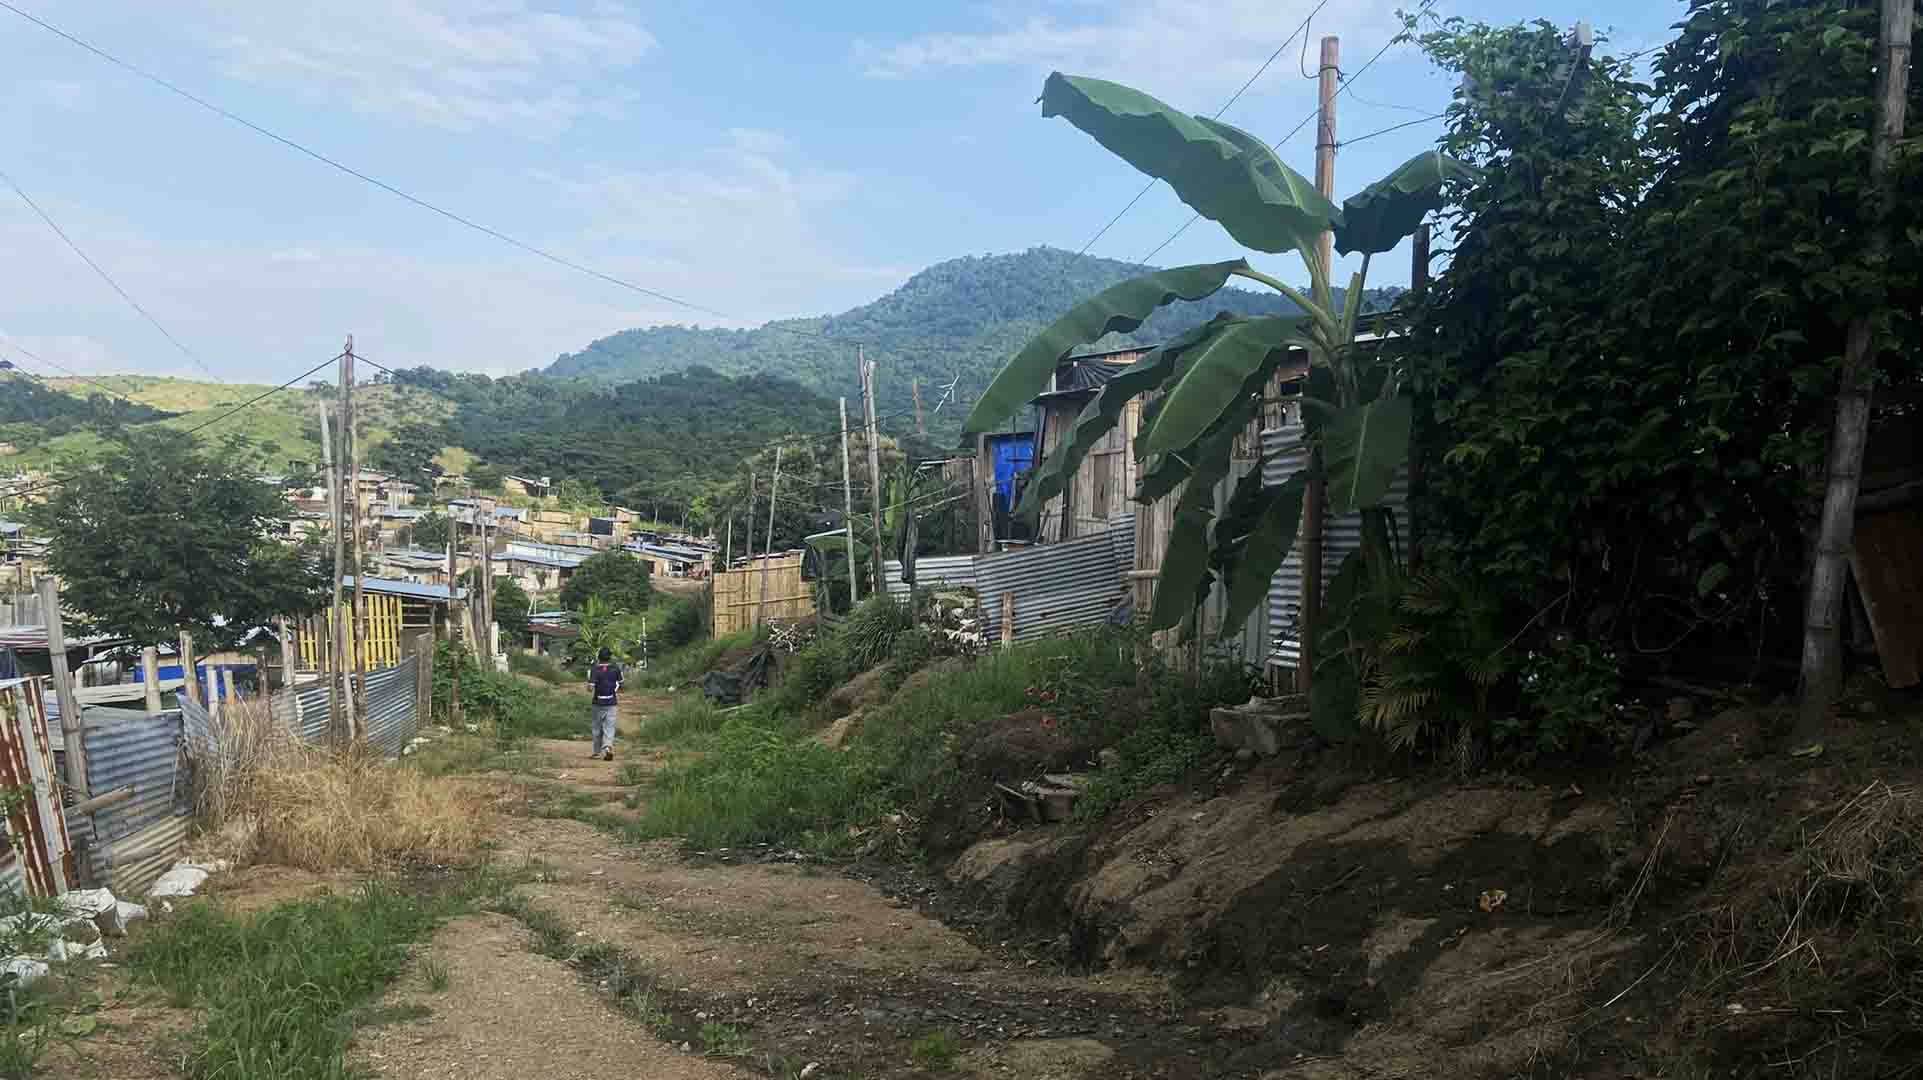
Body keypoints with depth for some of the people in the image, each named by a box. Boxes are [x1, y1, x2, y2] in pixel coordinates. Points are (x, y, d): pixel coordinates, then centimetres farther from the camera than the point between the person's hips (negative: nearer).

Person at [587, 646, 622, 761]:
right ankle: (607, 747, -23)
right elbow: (620, 684, 6)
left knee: (597, 728, 14)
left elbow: (590, 688, -16)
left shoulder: (595, 669, -11)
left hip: (598, 703, -1)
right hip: (611, 702, 1)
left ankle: (597, 751, 24)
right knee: (609, 728, 0)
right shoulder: (616, 668, -2)